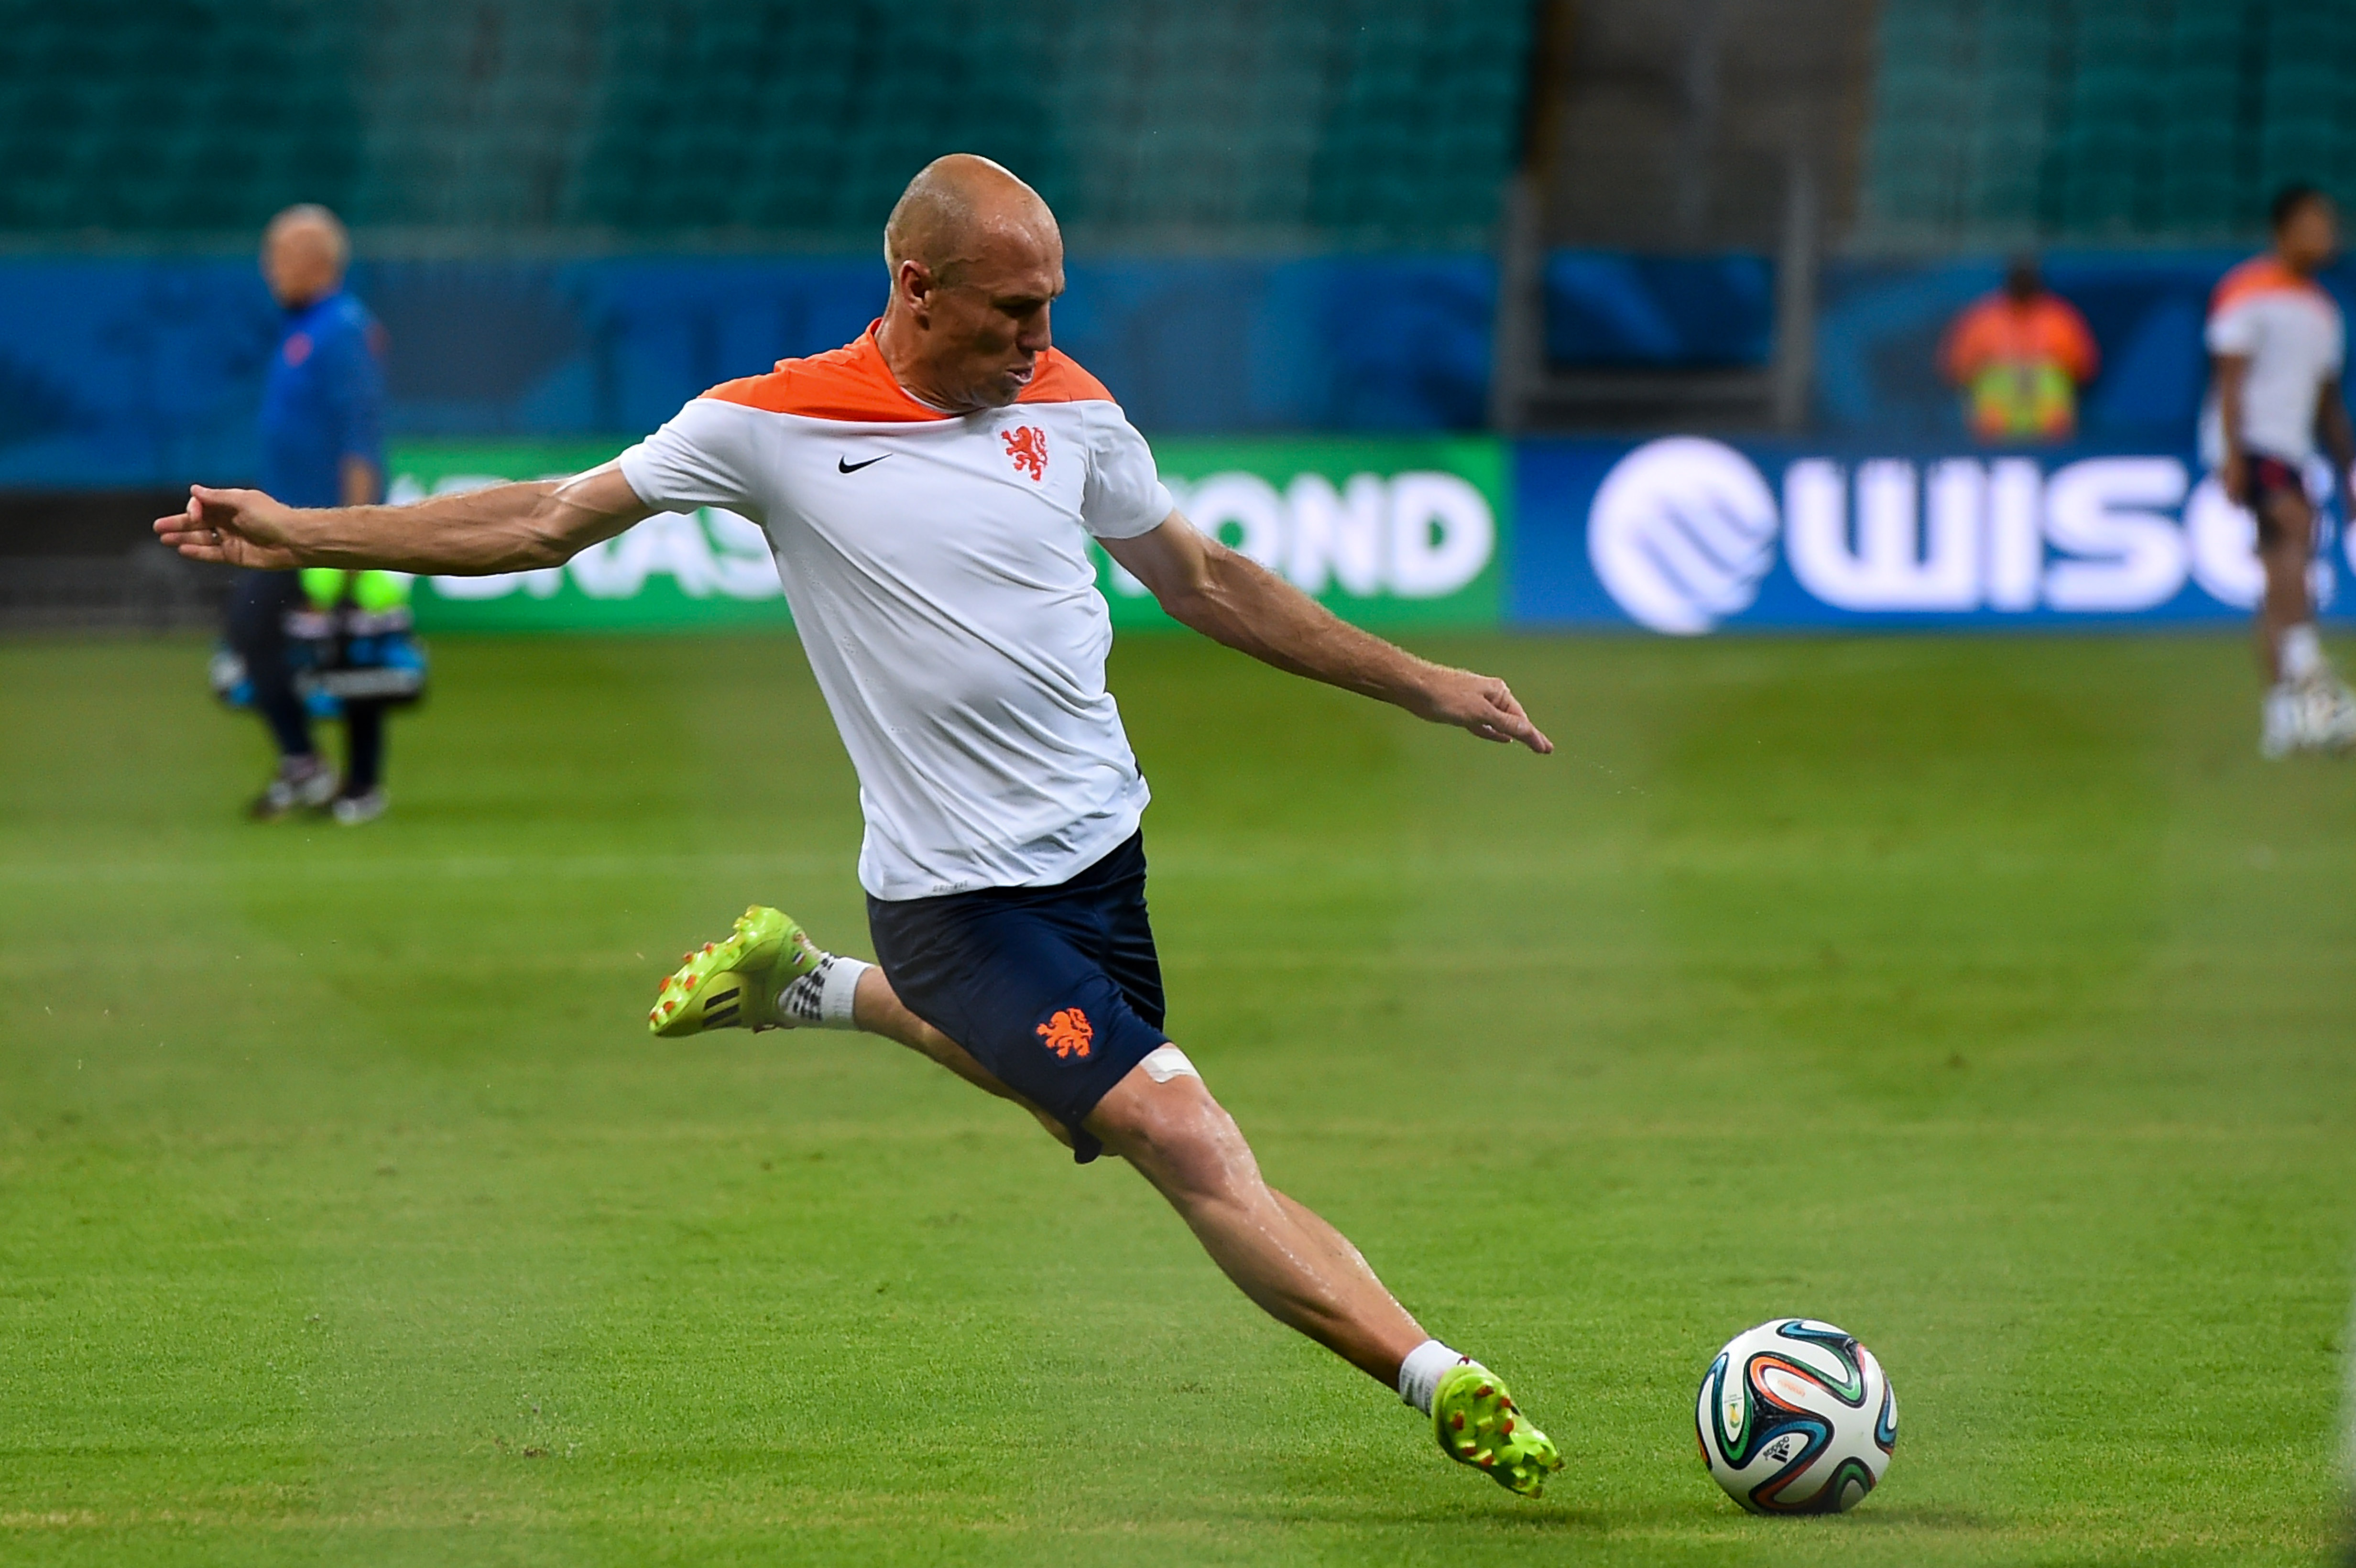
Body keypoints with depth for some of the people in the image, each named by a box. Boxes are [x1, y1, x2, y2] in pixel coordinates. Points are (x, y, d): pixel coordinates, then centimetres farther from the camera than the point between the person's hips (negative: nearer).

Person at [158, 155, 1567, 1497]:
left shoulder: (1069, 407, 2)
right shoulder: (774, 426, -10)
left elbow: (1203, 580, 14)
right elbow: (548, 523, -2)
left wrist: (1422, 685, 15)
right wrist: (297, 533, -3)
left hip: (1102, 846, 6)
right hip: (960, 896, -6)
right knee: (1190, 1142, -18)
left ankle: (806, 986, 38)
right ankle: (1447, 1386, -20)